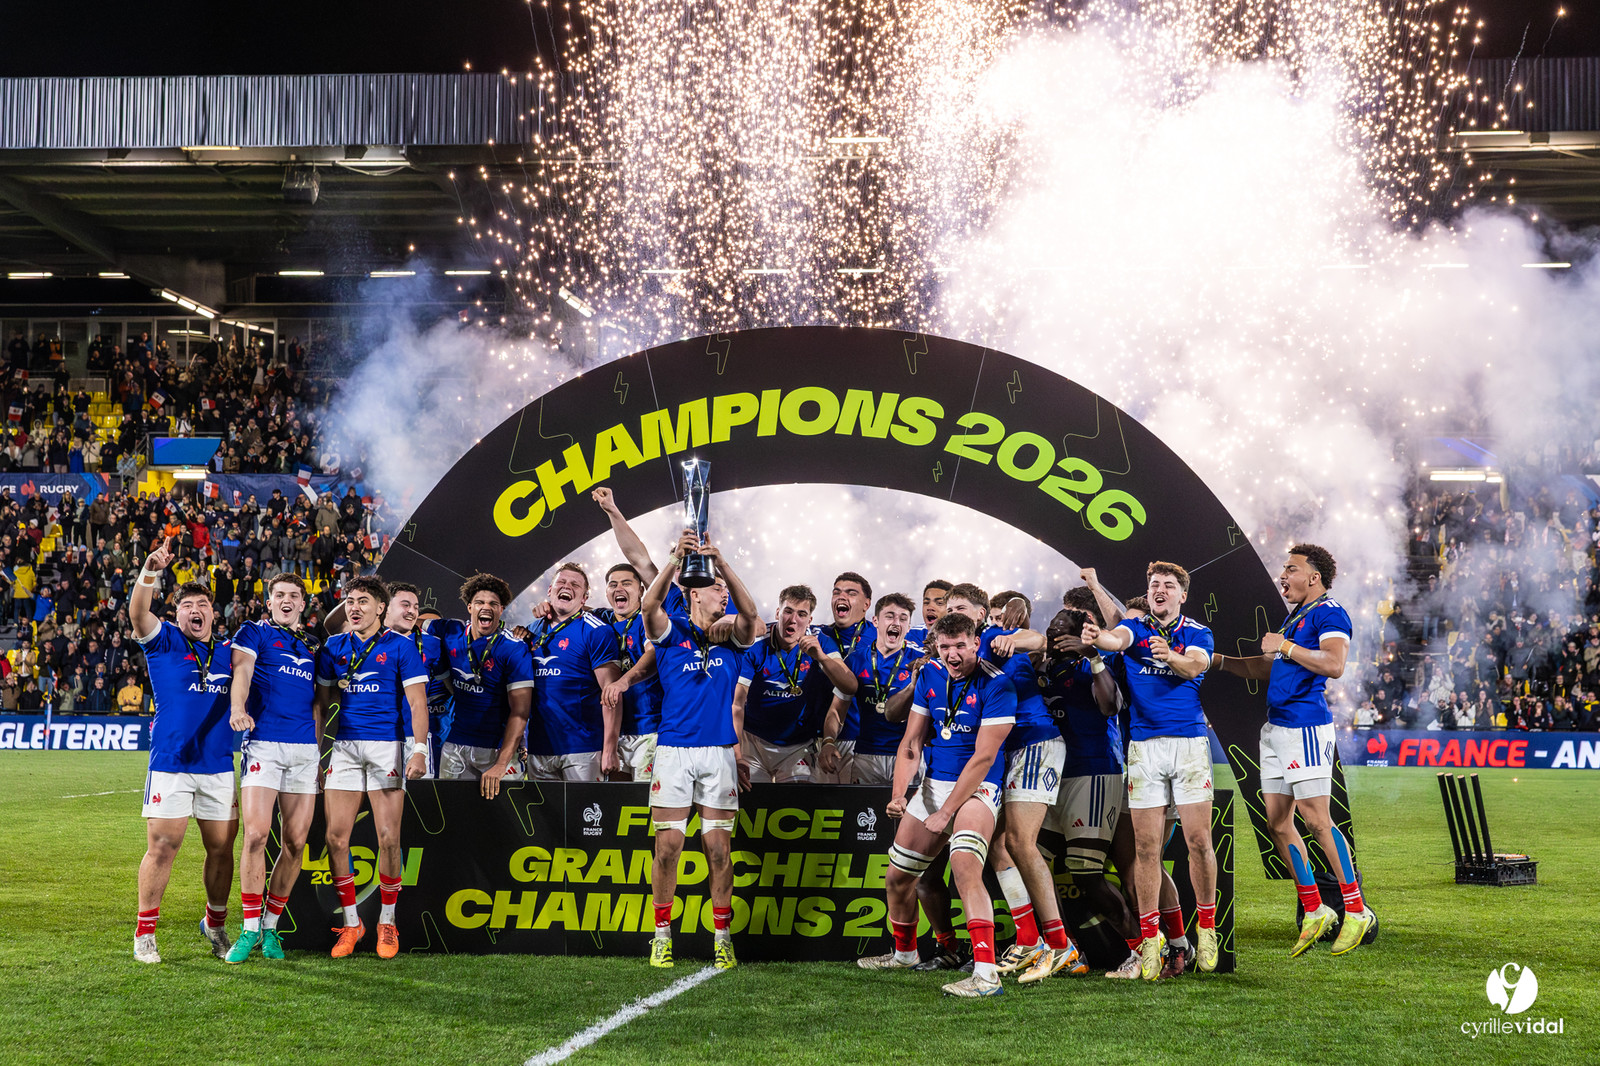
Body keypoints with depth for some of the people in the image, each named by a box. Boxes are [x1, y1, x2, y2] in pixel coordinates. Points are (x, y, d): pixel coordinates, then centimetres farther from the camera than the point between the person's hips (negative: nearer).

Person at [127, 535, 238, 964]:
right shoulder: (164, 642, 3)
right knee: (162, 846, -5)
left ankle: (215, 924, 26)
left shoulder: (228, 652, 13)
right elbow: (138, 613, -17)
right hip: (170, 765, -3)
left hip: (219, 766, 3)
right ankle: (145, 933, 5)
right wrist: (149, 572, -34)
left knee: (221, 848, 7)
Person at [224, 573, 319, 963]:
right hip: (263, 743, -5)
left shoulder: (311, 648, 23)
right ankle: (250, 929, -6)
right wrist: (238, 708, -32)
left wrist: (322, 754, 19)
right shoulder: (254, 632, 8)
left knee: (296, 841, 1)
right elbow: (242, 670, -12)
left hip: (305, 750, 5)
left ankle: (270, 926, 12)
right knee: (256, 834, -15)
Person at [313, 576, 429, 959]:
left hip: (387, 747, -4)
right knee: (336, 837, -2)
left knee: (388, 839, -4)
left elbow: (417, 702, -5)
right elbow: (323, 702, 18)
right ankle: (351, 923, 10)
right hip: (345, 745, 4)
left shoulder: (401, 646, -1)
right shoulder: (333, 647, 12)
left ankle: (386, 922, 10)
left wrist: (419, 749, -16)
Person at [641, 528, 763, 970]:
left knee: (719, 846, 1)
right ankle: (662, 935, 8)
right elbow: (649, 604, -15)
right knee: (668, 844, -2)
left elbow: (751, 613, -12)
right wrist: (676, 558, -28)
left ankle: (722, 936, 9)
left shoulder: (730, 639, 9)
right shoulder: (671, 633, 5)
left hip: (718, 752, 1)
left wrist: (722, 563, -24)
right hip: (673, 750, -1)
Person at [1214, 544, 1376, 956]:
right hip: (1276, 727, 10)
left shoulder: (1329, 613, -9)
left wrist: (1285, 646, -17)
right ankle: (1314, 911, 15)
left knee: (1316, 818, -9)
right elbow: (1270, 669, 31)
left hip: (1306, 728, -10)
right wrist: (1220, 660, 25)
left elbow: (1334, 664, -25)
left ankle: (1356, 910, -1)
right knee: (1277, 822, 8)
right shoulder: (1294, 616, 20)